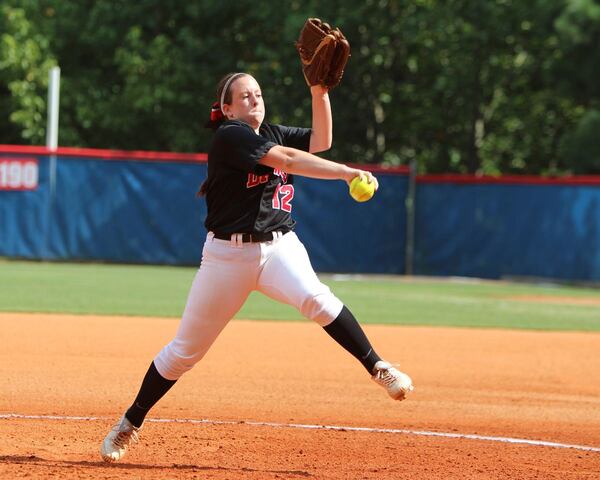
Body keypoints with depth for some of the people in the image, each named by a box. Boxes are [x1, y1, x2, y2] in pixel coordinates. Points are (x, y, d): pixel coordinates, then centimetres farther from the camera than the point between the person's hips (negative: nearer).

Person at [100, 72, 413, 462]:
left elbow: (320, 141, 3)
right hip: (229, 254, -4)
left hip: (280, 246, 4)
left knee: (314, 298, -30)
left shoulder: (272, 134, 11)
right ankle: (130, 424, 19)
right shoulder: (229, 136, -11)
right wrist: (347, 173, -29)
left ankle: (378, 368, -30)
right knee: (185, 349, 3)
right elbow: (290, 160, -23)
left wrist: (320, 92, -6)